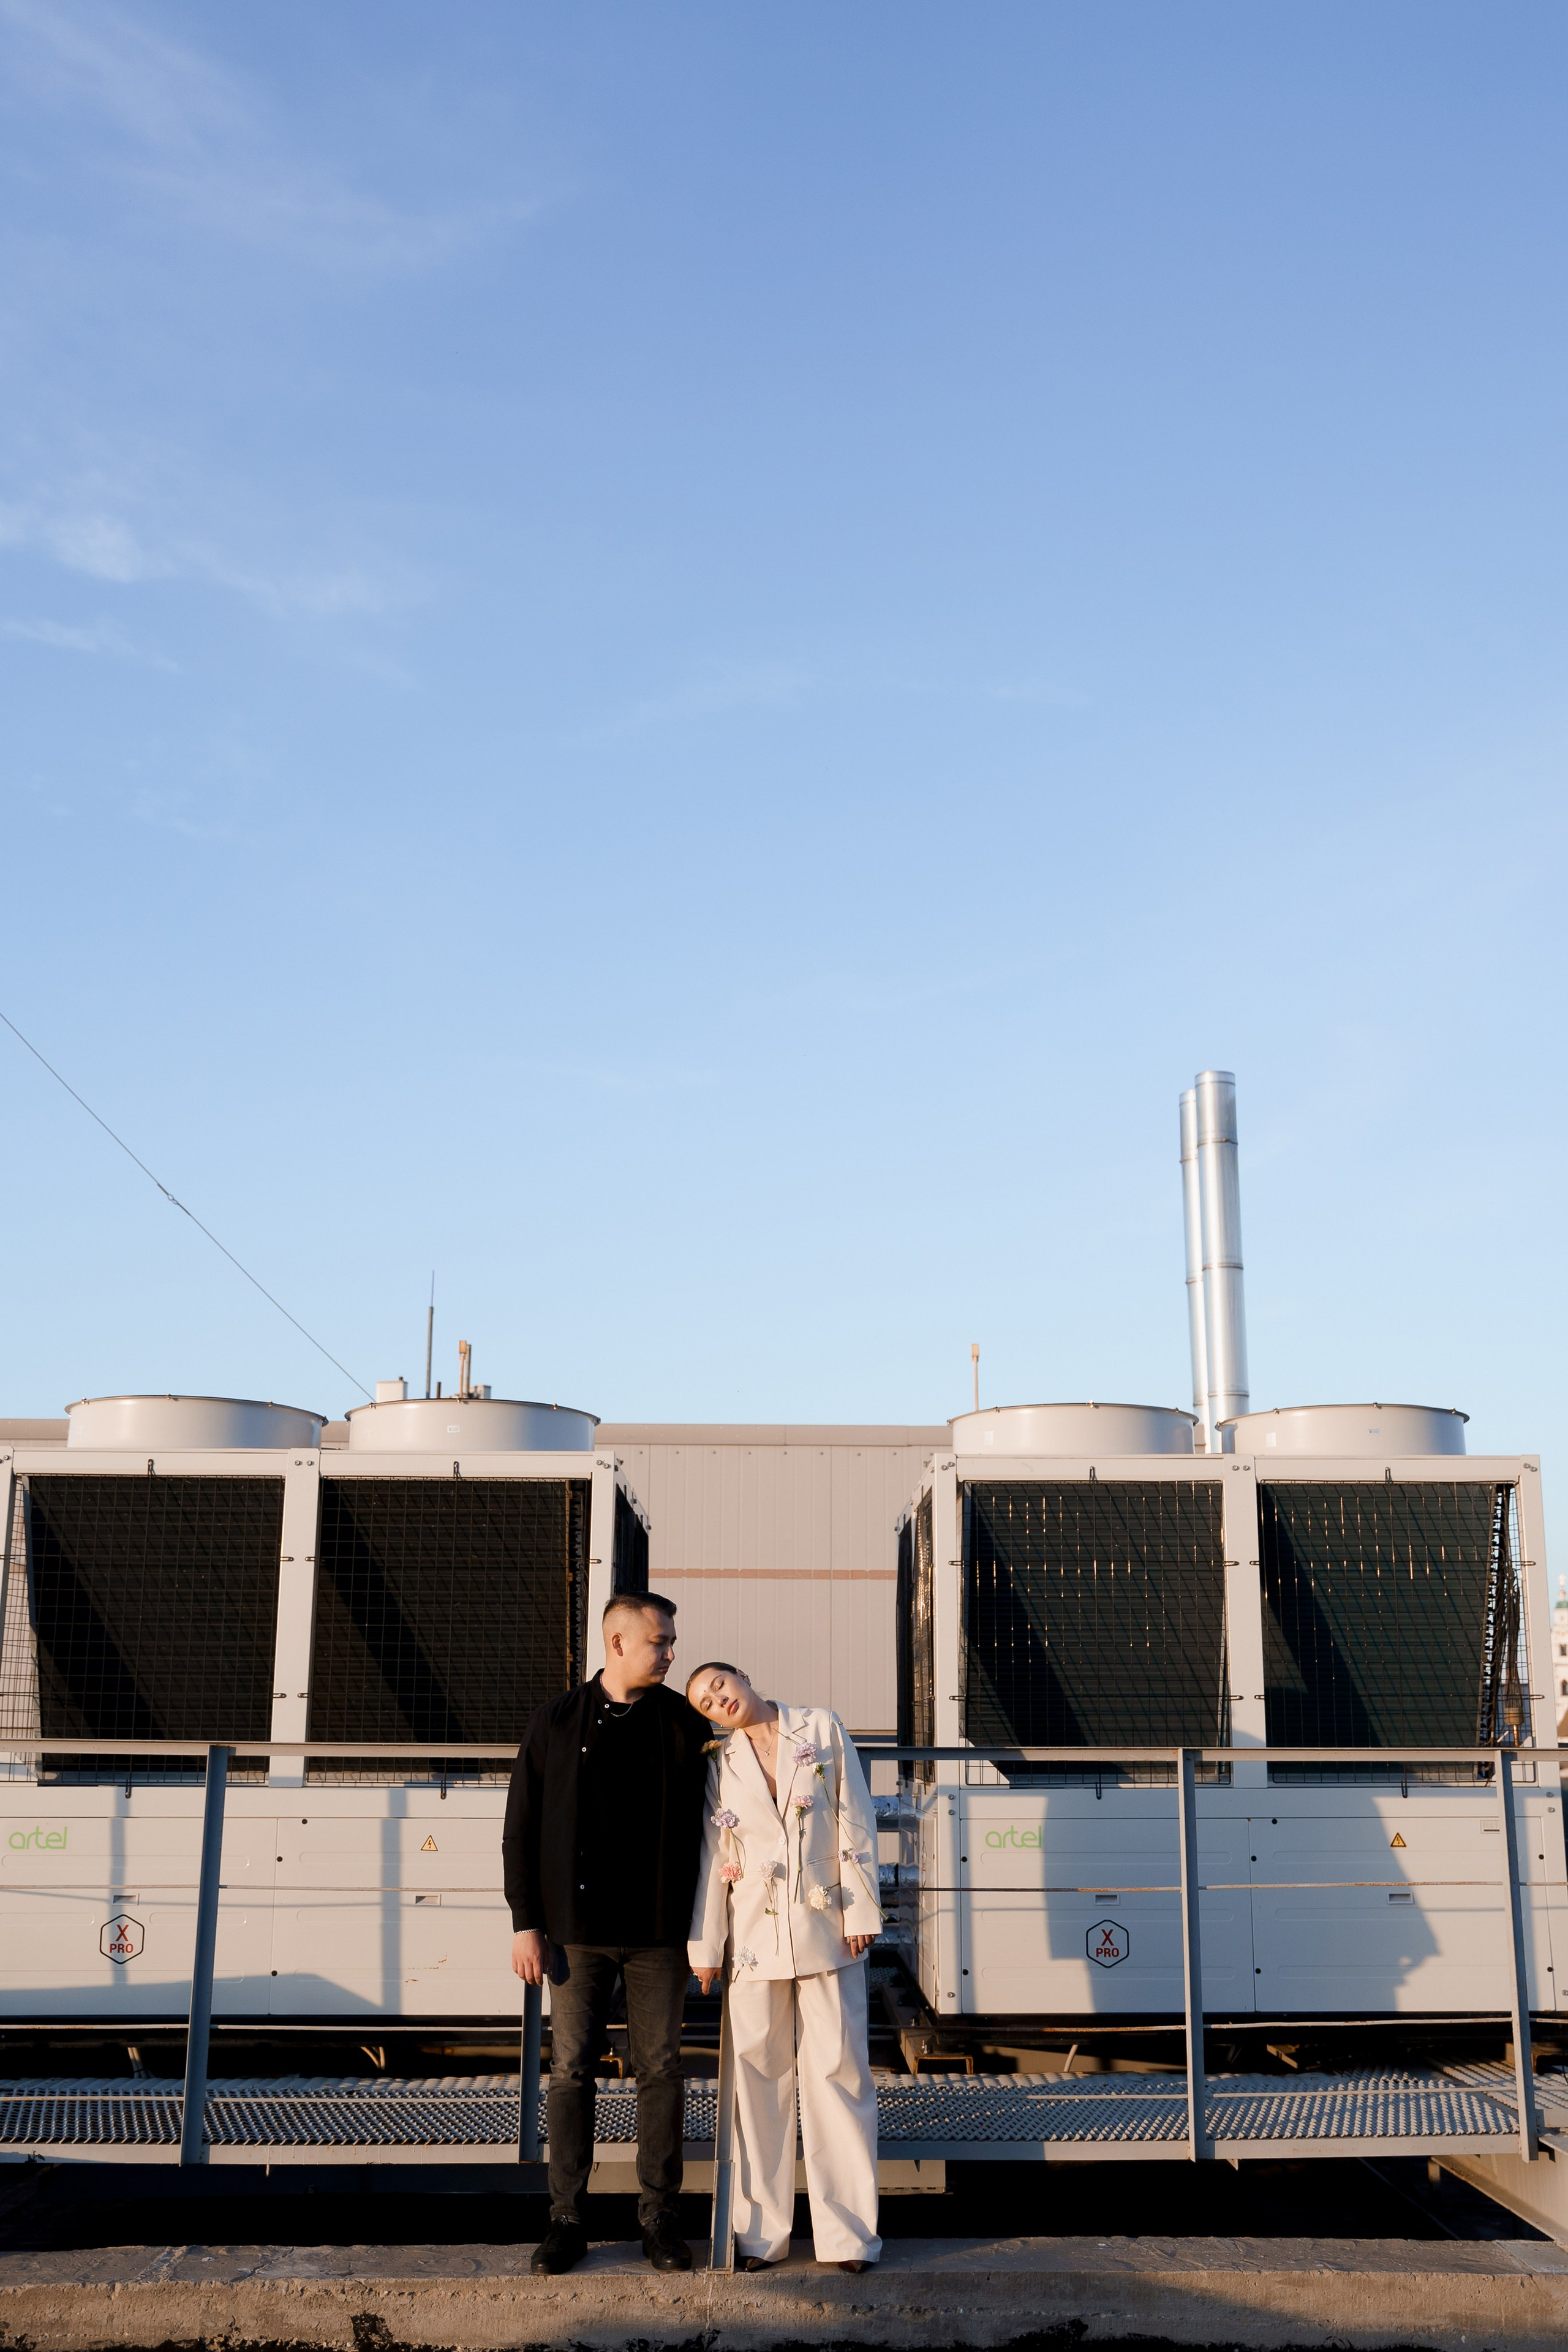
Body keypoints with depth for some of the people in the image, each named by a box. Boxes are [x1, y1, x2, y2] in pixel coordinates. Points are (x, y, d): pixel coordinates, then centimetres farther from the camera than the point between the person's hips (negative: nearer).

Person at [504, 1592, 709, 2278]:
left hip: (659, 1933, 1)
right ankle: (567, 2218, 13)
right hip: (577, 1930, 0)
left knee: (660, 2071, 4)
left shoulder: (685, 1724, 4)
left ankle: (659, 2216, 15)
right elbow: (521, 1829, 4)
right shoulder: (557, 1723, 3)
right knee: (571, 2071, 3)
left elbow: (708, 1822, 7)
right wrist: (526, 1923, -1)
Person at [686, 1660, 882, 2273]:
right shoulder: (720, 1762, 7)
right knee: (759, 2075, 4)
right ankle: (761, 2232, 13)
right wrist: (705, 1946, 6)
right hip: (754, 1932, 1)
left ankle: (848, 2231, 7)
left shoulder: (822, 1729, 3)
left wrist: (860, 1911, -3)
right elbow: (713, 1858, 8)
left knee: (838, 2071, 0)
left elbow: (855, 1820, 2)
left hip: (827, 1927, -1)